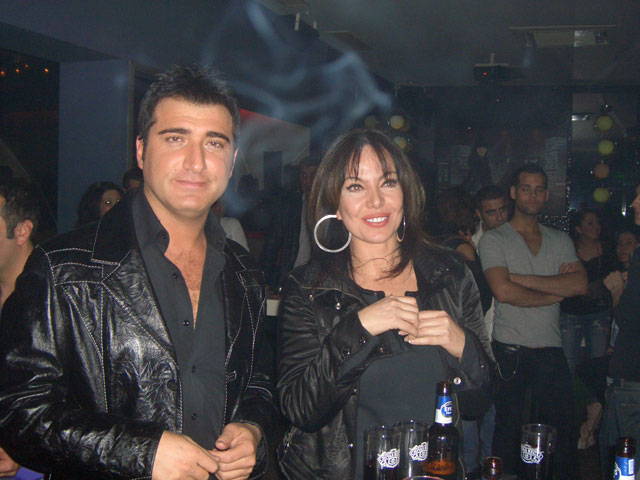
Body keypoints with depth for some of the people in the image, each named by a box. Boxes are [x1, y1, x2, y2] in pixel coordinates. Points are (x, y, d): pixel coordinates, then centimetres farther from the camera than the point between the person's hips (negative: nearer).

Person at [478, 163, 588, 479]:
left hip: (552, 350, 4)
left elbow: (580, 285, -3)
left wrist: (523, 279, -9)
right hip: (511, 350, -3)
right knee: (508, 432, 3)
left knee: (563, 431, 7)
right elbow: (503, 292, -12)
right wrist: (557, 290, -5)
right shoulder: (494, 239, 2)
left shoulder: (561, 241, 14)